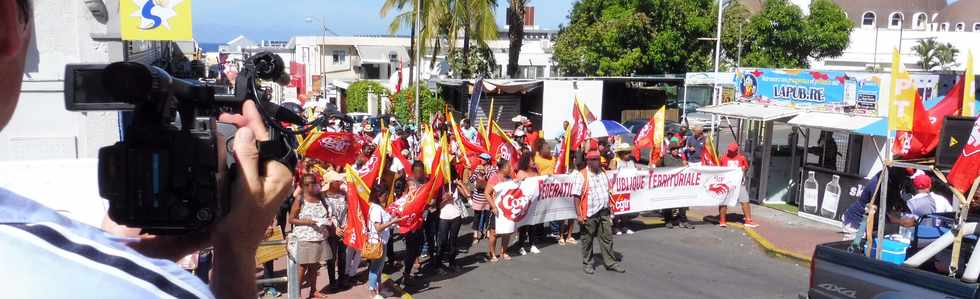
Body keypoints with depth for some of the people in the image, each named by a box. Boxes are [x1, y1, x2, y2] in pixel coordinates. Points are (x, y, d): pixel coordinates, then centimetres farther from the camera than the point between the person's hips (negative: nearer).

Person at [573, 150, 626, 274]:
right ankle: (587, 263, 19)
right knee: (587, 240, 6)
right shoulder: (582, 176, -10)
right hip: (589, 214, -5)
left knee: (607, 238, 8)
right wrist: (579, 215, -17)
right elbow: (577, 196, -13)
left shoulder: (603, 173, 10)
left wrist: (608, 209, 15)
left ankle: (610, 262, 16)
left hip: (604, 212, 5)